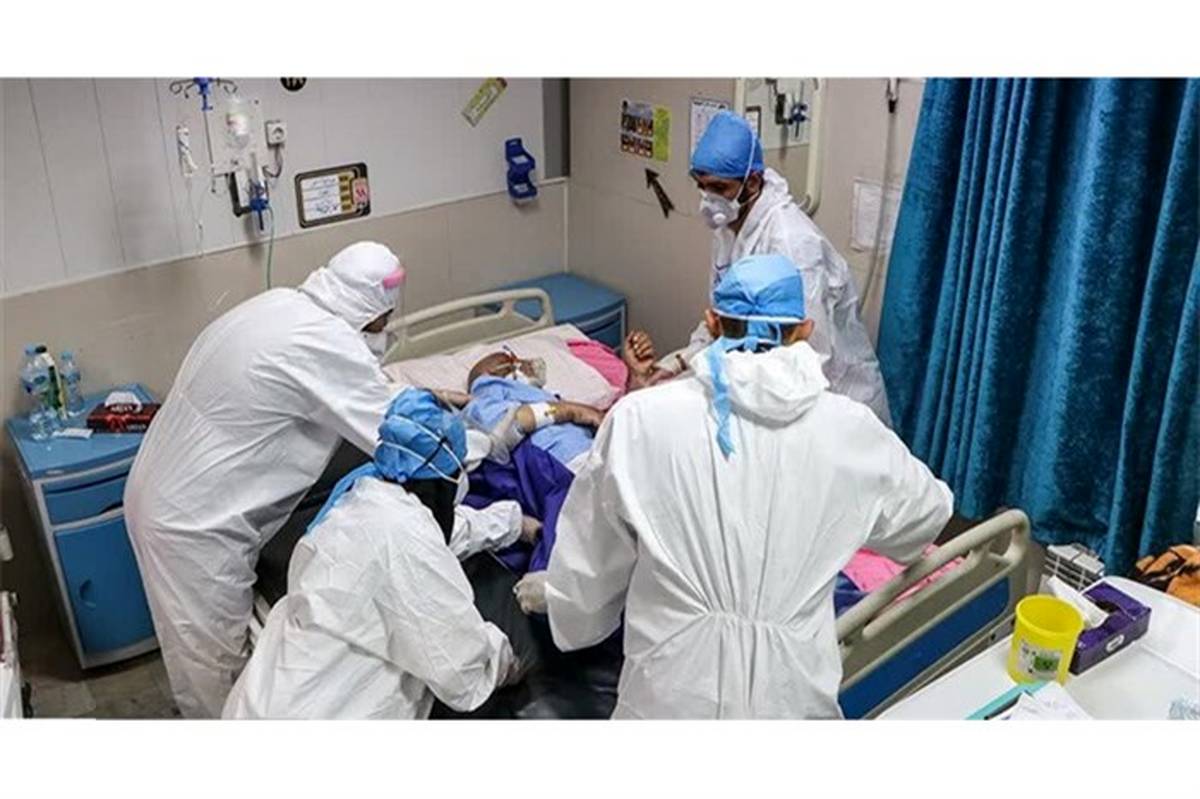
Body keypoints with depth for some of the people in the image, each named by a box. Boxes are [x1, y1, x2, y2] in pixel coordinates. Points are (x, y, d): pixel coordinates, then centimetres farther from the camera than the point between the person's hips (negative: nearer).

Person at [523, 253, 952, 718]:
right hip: (792, 690, 2)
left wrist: (551, 591, 25)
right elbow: (927, 511, 18)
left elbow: (592, 556, 3)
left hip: (675, 690, -1)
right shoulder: (849, 427, -2)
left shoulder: (642, 419, -8)